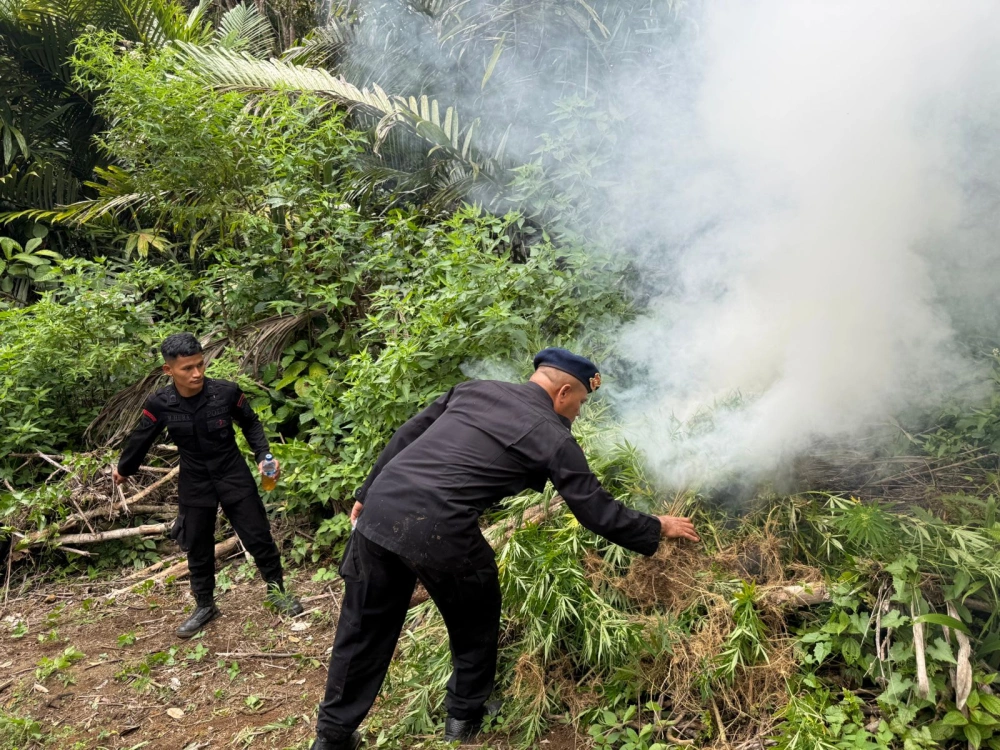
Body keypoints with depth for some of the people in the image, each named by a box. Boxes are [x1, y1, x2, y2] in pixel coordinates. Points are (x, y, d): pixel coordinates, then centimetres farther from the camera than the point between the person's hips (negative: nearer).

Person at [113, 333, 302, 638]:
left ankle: (277, 592, 28)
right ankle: (204, 606, 33)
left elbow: (251, 424, -1)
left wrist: (263, 456, -13)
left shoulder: (226, 392, -20)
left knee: (258, 538, 6)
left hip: (234, 476, -1)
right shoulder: (159, 404, -17)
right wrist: (124, 469, 18)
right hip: (194, 483, 1)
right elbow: (140, 440, 3)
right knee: (198, 548, 13)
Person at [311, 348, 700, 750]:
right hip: (440, 533, -5)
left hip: (381, 509, 6)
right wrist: (659, 528, 22)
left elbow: (405, 437, 20)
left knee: (364, 628, 20)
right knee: (474, 624, 23)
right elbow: (599, 513, 7)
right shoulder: (553, 437, 2)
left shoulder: (473, 389, 18)